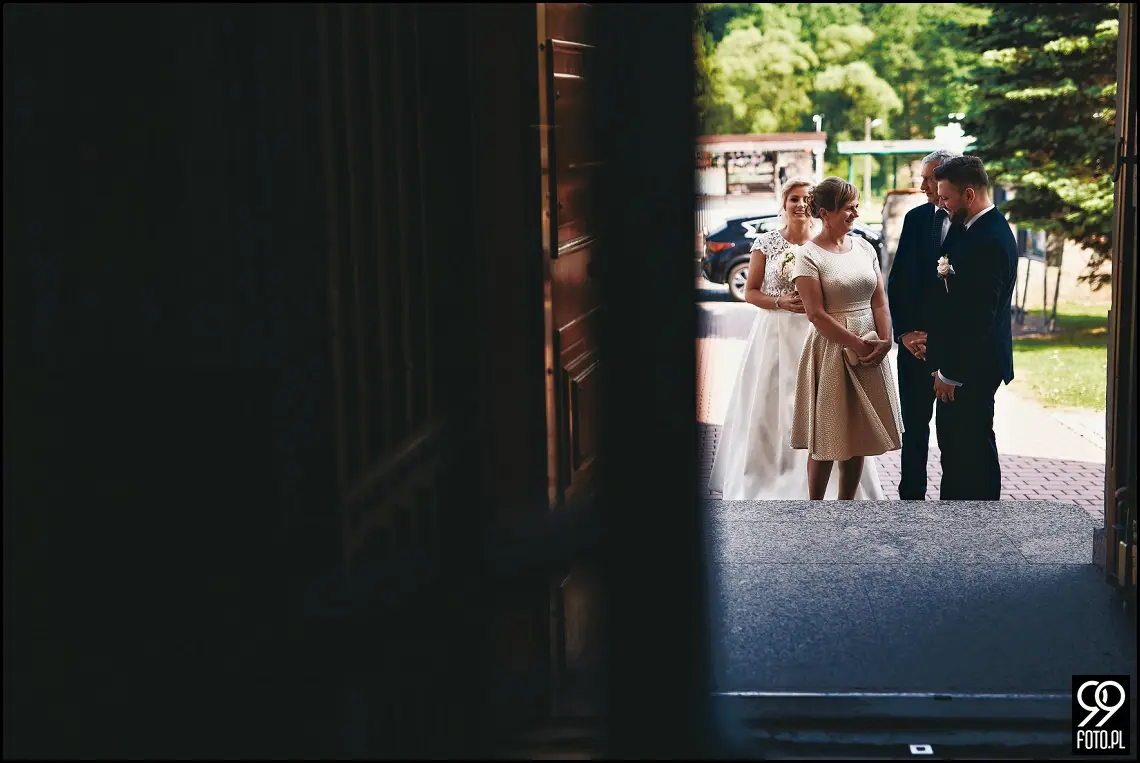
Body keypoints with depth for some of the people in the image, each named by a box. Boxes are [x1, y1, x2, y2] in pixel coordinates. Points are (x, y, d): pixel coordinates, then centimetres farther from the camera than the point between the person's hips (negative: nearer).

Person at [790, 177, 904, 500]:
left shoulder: (864, 248, 8)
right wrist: (857, 345, -15)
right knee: (827, 437, 0)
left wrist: (884, 341, -9)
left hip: (870, 352, 6)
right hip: (831, 350, -5)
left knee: (859, 435, 10)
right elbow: (816, 315, -14)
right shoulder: (809, 256, -10)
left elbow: (879, 300, 6)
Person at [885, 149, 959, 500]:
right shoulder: (916, 218, 5)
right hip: (918, 339, 2)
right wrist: (905, 332, -3)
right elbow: (898, 281, 5)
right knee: (915, 422, 6)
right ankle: (911, 494, 15)